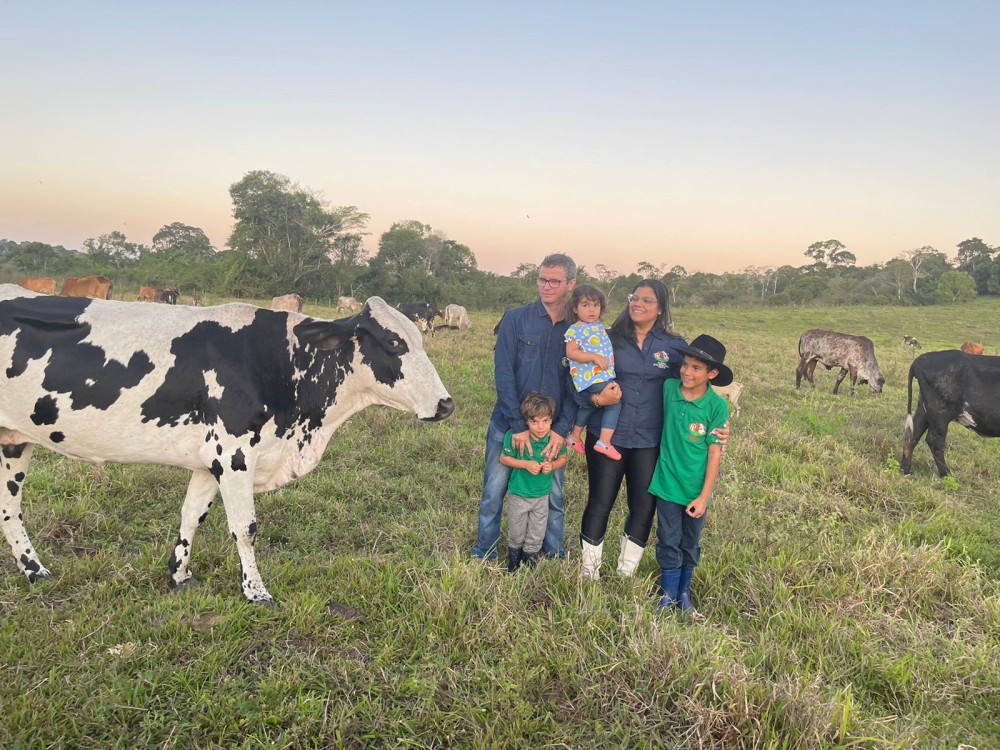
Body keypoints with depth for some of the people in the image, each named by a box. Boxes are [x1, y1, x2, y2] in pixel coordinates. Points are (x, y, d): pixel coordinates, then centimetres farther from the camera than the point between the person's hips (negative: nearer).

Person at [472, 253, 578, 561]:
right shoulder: (515, 319, -4)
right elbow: (503, 374, -10)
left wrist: (562, 429, -12)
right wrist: (518, 426, -16)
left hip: (554, 429, 2)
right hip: (507, 425, -1)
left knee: (553, 496, 12)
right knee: (494, 493, 6)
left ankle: (554, 555, 31)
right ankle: (484, 553, 24)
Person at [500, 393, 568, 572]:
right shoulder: (515, 437, -23)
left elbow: (562, 459, 0)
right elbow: (504, 458, -11)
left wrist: (552, 466, -21)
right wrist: (525, 464, -24)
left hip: (542, 496, 2)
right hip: (518, 495, -1)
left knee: (536, 537, 16)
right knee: (516, 535, 18)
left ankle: (530, 563, 40)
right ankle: (513, 566, 44)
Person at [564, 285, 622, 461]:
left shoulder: (600, 326, 14)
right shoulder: (576, 330, -12)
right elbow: (571, 352, -19)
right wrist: (594, 357, -23)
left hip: (604, 376, 10)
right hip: (592, 378, -10)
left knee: (587, 406, 23)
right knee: (614, 403, -11)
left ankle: (575, 436, 39)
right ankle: (604, 442, -8)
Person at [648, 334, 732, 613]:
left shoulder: (717, 406, -14)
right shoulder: (668, 388, -9)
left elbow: (715, 452, -11)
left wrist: (704, 496, -11)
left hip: (696, 489, -1)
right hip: (667, 484, 1)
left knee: (691, 544, 16)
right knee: (668, 543, 10)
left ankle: (684, 591, 36)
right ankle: (669, 594, 27)